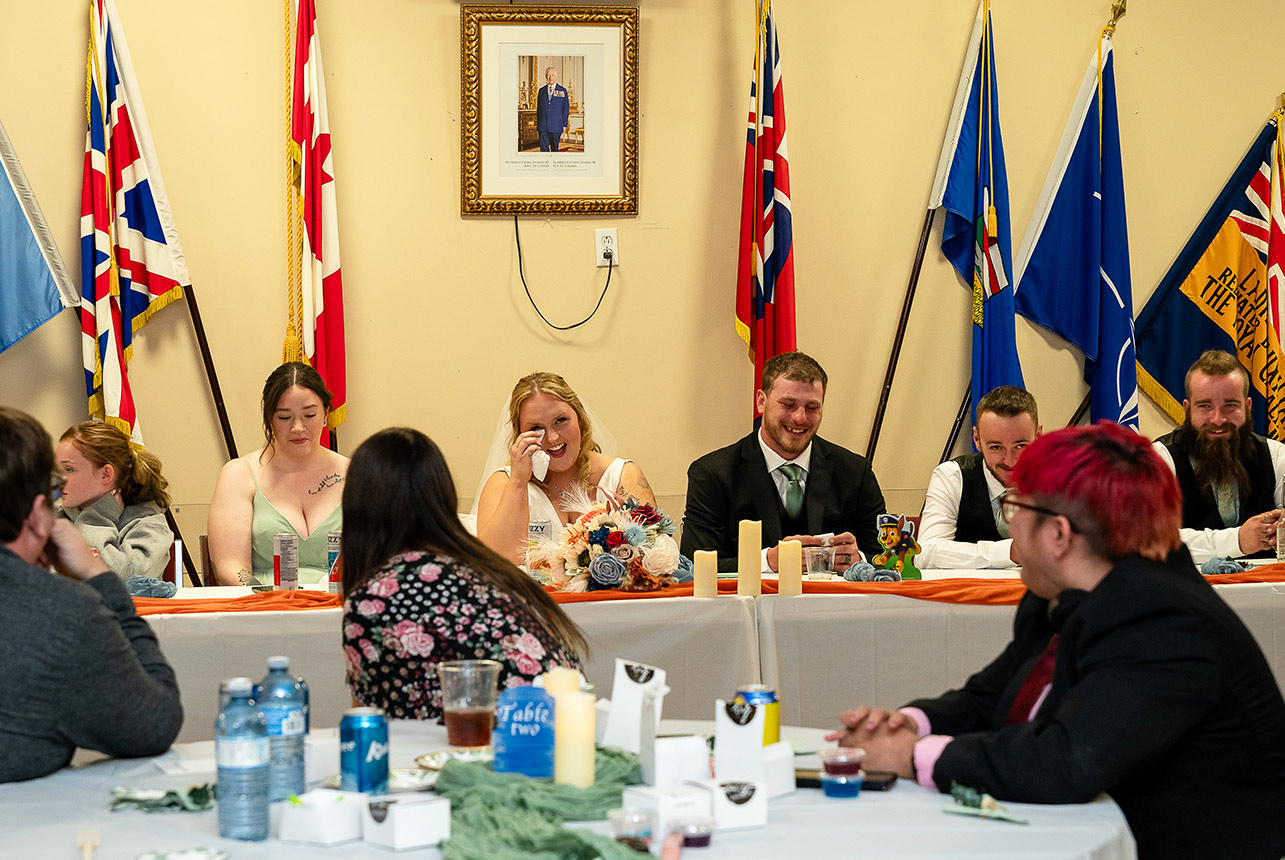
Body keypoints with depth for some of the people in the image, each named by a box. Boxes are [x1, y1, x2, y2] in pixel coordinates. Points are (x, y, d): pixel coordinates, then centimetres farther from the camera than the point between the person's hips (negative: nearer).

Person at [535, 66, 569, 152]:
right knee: (544, 148, -5)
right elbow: (538, 107, 15)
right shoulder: (542, 90, 11)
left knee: (554, 148, 6)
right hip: (543, 125, 2)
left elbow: (566, 109, 3)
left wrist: (564, 125, -2)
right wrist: (537, 123, 10)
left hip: (556, 125, -2)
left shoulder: (562, 91, 3)